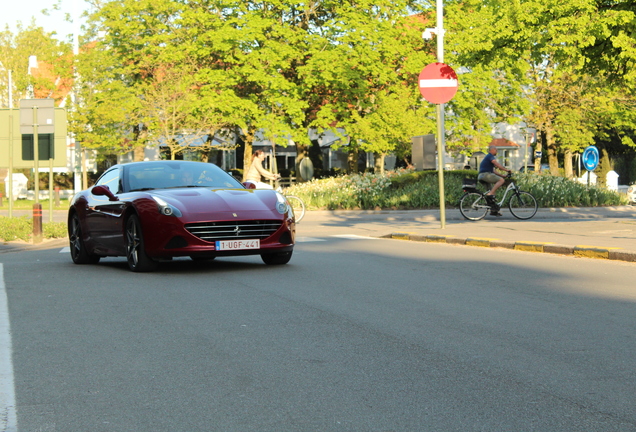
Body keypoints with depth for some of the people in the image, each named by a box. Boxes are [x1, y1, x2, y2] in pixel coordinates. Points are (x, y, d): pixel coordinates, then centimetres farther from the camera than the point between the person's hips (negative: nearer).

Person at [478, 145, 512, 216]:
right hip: (485, 174, -11)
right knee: (501, 180, -21)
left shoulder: (488, 157, 29)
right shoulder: (490, 156, -3)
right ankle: (489, 195, -30)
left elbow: (493, 171, 28)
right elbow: (497, 164, -18)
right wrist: (506, 169, -19)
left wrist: (502, 175, 20)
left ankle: (493, 210, 13)